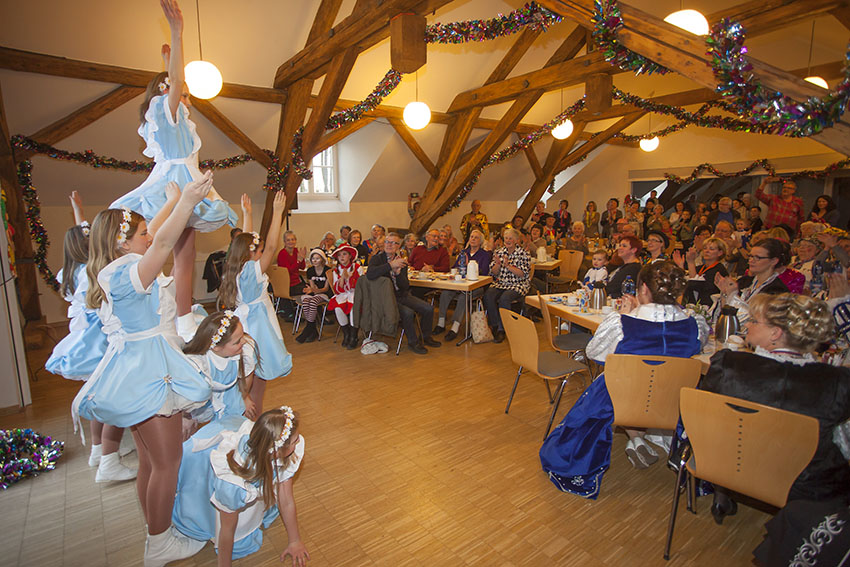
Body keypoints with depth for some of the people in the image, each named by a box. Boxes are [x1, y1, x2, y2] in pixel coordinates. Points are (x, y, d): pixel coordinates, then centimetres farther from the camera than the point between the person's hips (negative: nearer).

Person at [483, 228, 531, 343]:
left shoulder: (523, 253, -2)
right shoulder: (499, 252, 10)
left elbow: (523, 274, -10)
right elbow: (493, 273, 8)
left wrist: (508, 266, -19)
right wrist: (498, 264, -13)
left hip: (518, 285, -4)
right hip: (500, 283, 4)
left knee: (504, 298, -33)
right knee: (488, 295, -26)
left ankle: (501, 329, -18)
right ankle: (494, 326, -14)